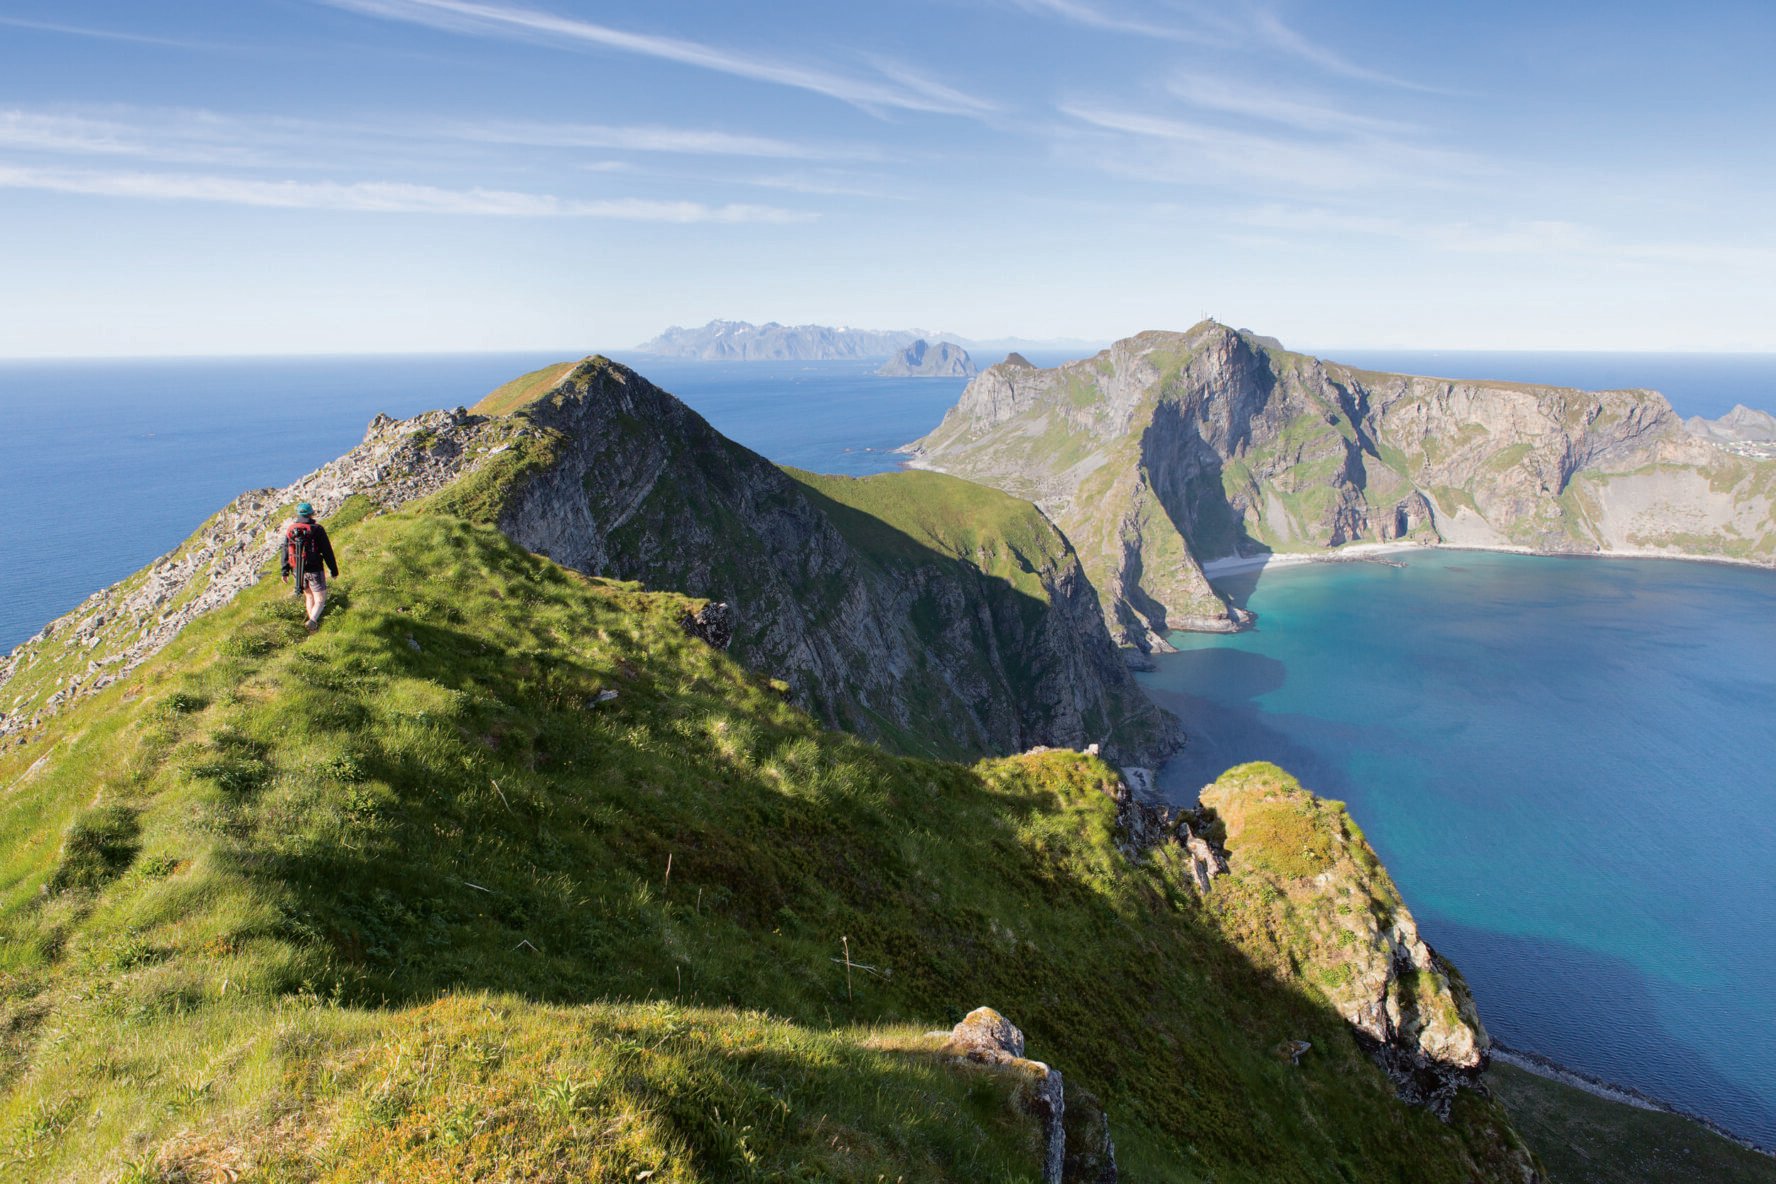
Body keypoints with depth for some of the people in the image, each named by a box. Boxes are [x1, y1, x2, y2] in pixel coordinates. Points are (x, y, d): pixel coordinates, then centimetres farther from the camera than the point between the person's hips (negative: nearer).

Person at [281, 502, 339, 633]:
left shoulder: (290, 530, 5)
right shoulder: (317, 529, -9)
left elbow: (285, 551, 9)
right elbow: (327, 552, -9)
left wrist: (285, 571, 17)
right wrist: (334, 570, -2)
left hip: (297, 571, 5)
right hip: (314, 570, -5)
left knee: (309, 596, 23)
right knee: (320, 600, 0)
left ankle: (313, 622, 27)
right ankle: (312, 621, -24)